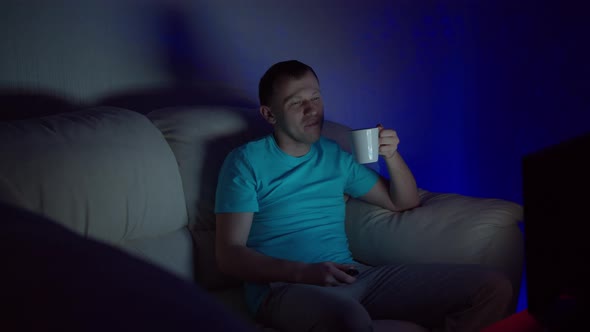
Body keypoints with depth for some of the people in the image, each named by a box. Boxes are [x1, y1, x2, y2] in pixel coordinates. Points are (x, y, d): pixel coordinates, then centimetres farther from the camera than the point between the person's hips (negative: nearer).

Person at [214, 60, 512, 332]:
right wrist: (304, 272, -20)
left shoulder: (335, 156, 19)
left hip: (352, 276, 6)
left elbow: (404, 203, 26)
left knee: (493, 287, -9)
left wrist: (391, 155, 4)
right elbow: (229, 254, -4)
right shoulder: (246, 162, 3)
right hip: (285, 287, -6)